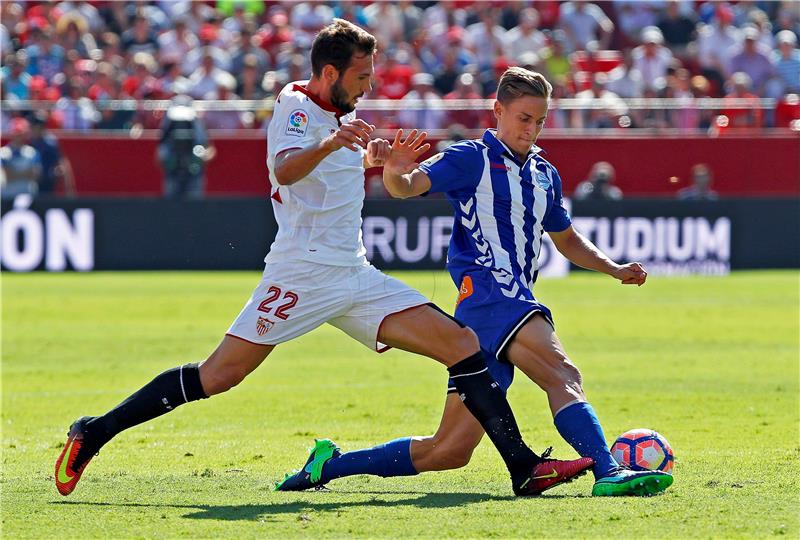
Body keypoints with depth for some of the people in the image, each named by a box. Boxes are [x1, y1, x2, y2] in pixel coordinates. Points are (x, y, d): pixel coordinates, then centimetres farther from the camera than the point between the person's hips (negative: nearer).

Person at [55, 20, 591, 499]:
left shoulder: (341, 114, 17)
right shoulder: (296, 106, -9)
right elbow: (285, 169, -31)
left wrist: (375, 159, 23)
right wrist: (331, 144, -49)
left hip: (355, 274, 8)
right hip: (303, 270, -8)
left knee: (462, 344, -3)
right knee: (219, 375, -13)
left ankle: (525, 468, -4)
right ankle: (94, 434, -1)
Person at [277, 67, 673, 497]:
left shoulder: (545, 175, 22)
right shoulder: (472, 159, 0)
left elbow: (566, 239, 36)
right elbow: (408, 185, -15)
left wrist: (615, 269, 22)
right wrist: (394, 171, -39)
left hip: (516, 302, 8)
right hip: (486, 290, -8)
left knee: (451, 450, 4)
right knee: (563, 376, -30)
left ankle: (332, 464, 13)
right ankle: (608, 472, -44)